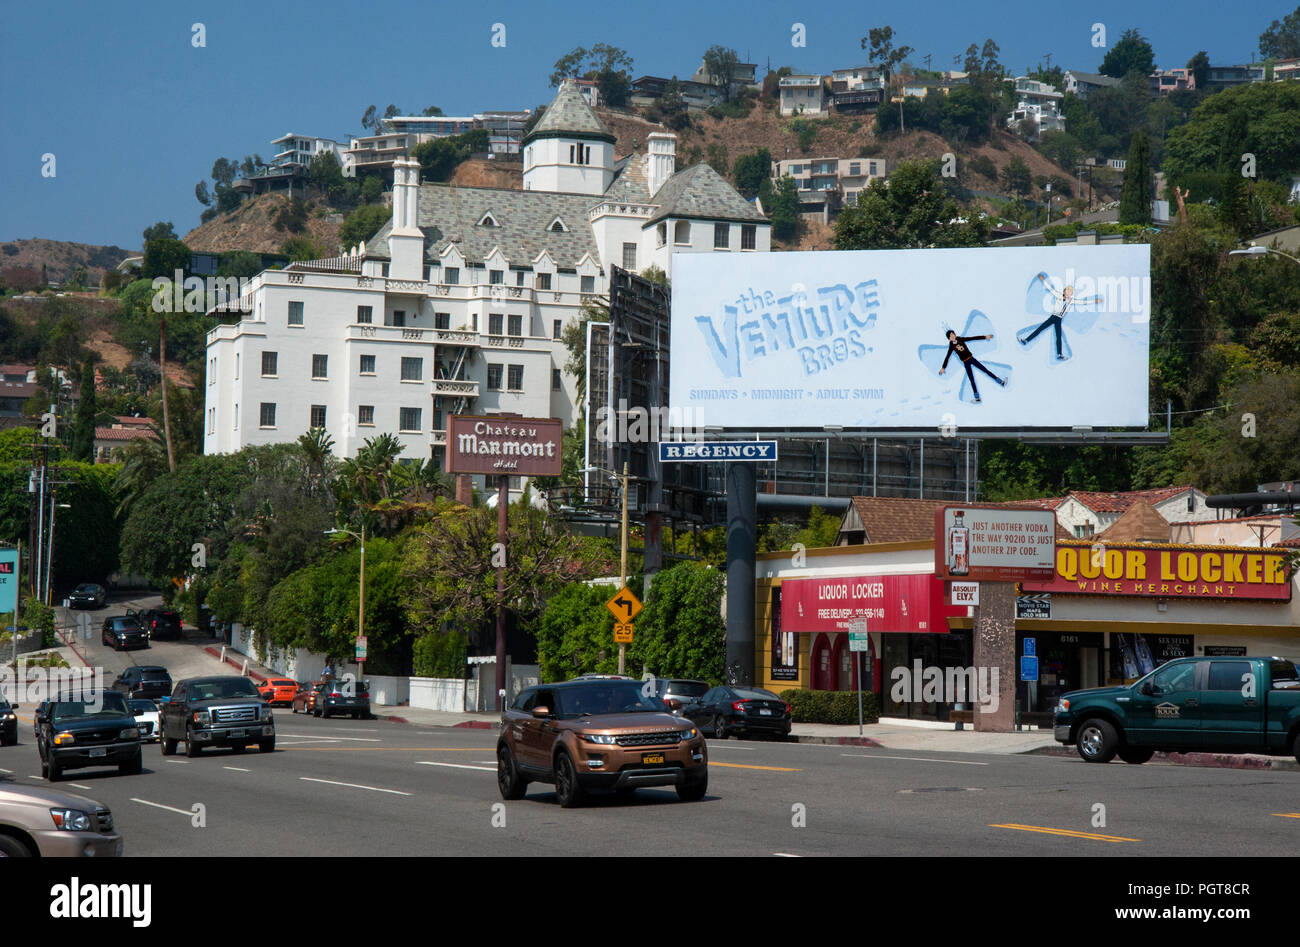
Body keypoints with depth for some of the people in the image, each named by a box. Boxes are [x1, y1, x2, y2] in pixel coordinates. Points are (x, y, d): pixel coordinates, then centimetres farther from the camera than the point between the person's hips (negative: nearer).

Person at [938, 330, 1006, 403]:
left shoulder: (961, 339, 2)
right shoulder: (952, 346, -4)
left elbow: (973, 338, 6)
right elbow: (947, 357, 1)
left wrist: (985, 337, 7)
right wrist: (943, 367, 2)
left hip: (971, 358, 3)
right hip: (966, 363, -3)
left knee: (985, 370, 1)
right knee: (972, 380, -6)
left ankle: (1001, 382, 4)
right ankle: (977, 398, -6)